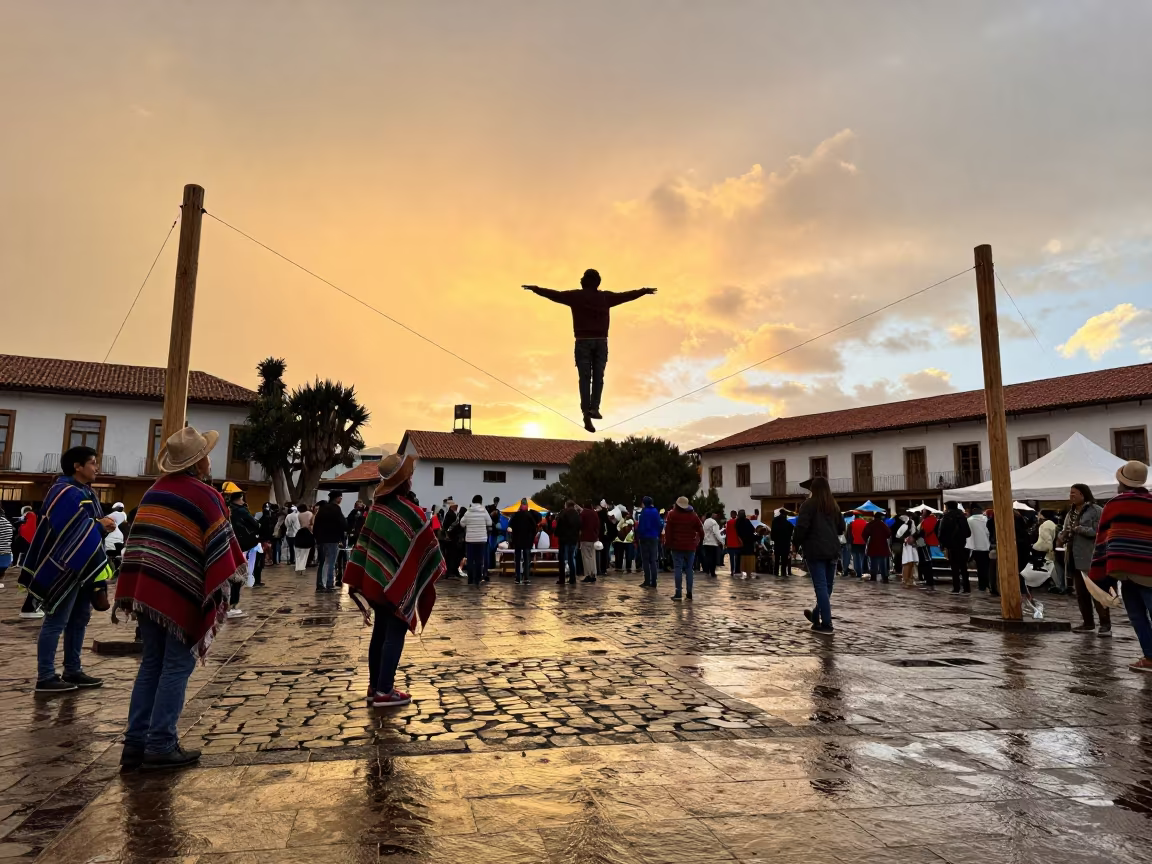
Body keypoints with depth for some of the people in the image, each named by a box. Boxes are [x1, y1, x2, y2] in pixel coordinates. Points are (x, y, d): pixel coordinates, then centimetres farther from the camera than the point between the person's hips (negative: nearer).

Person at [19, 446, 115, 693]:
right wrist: (99, 525, -13)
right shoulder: (64, 492, -14)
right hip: (66, 566, -10)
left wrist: (105, 524, -3)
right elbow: (68, 528, -22)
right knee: (56, 621, -3)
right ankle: (45, 677, 4)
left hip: (86, 567, 10)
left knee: (79, 619, 13)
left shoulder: (87, 493, 15)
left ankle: (73, 671, 22)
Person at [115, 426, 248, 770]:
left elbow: (137, 542, 13)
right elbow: (221, 549, -12)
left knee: (151, 664, 14)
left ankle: (135, 743, 17)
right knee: (177, 667, 2)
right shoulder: (206, 496, -12)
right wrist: (237, 571, 2)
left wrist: (130, 593, 17)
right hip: (182, 595, -7)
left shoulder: (154, 491, 11)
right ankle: (160, 746, 5)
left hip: (146, 590, 7)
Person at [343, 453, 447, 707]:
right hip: (400, 584, -7)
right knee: (394, 636, 1)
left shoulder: (376, 507, 3)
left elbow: (363, 542, 7)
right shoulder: (411, 512, -19)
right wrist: (435, 572, 5)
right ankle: (384, 692, 5)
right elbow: (426, 548, -12)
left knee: (380, 634, 15)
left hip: (376, 580, 7)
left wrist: (355, 579, 12)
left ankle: (374, 686, 23)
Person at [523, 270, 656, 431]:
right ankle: (594, 408, -11)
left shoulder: (576, 296, 3)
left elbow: (555, 294, 7)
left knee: (585, 378, -2)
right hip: (601, 342, 1)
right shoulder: (606, 297, 8)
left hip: (583, 342, -1)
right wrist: (645, 290, 31)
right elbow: (627, 295, 17)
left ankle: (586, 412, -11)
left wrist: (536, 289, 18)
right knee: (598, 377, 4)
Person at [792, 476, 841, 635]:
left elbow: (801, 527, -15)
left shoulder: (809, 504, -8)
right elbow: (841, 527, 21)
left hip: (815, 550, -6)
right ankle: (817, 615, 32)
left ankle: (826, 625, -7)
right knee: (827, 586, 15)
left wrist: (796, 543, -1)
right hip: (832, 550, 7)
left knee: (821, 587, -6)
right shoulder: (834, 506, 12)